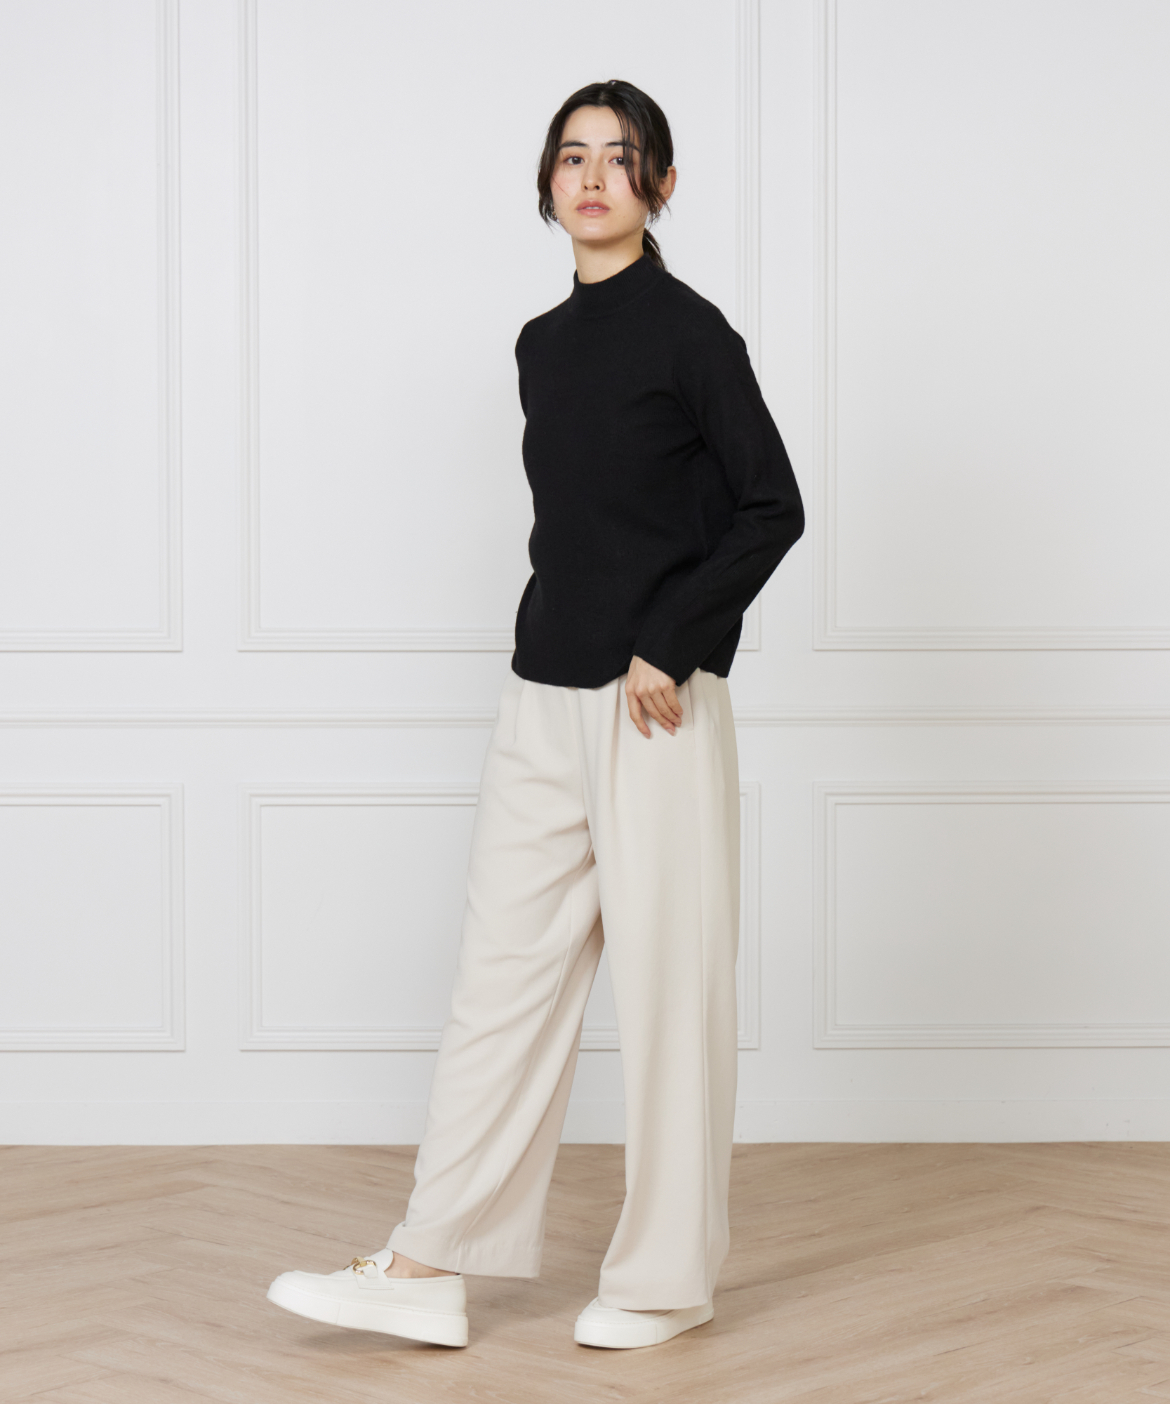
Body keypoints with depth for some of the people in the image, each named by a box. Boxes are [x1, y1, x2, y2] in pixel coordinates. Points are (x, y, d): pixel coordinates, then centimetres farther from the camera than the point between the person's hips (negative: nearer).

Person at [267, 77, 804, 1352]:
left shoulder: (686, 329, -7)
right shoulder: (544, 342, 12)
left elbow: (771, 508, -10)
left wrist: (668, 648, -13)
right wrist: (557, 644, 11)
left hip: (655, 709, -7)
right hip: (543, 700, 7)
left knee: (665, 983, 2)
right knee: (504, 974, 6)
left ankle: (667, 1278, 15)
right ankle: (431, 1270, 10)